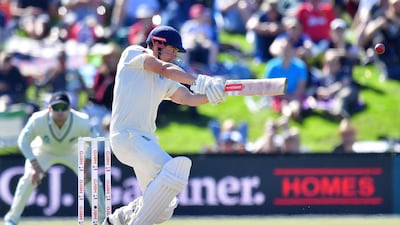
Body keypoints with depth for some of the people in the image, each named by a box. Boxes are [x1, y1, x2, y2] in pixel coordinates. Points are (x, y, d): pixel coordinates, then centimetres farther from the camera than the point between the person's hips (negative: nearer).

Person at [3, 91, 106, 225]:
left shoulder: (81, 121, -33)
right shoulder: (38, 120, -36)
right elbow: (23, 141, -26)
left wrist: (86, 166, -24)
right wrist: (35, 166, -32)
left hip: (71, 152, 1)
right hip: (44, 151, -1)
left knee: (90, 177, -13)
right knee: (30, 178, -21)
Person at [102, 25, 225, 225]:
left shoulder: (165, 82, 20)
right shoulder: (133, 54, 2)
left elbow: (188, 98, 4)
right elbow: (164, 69, -14)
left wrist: (211, 95, -17)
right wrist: (197, 81, -25)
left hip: (148, 140, 8)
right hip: (126, 136, -8)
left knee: (163, 208, 9)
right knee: (173, 170, -27)